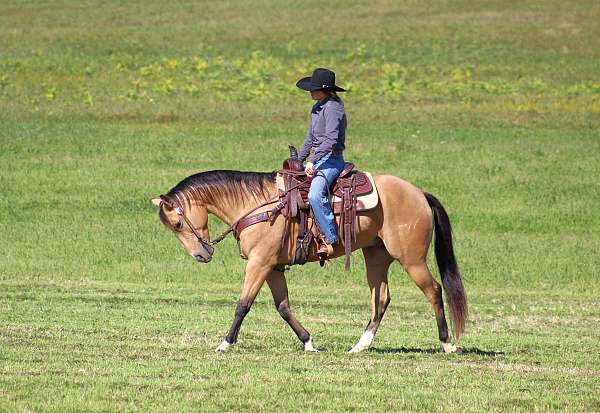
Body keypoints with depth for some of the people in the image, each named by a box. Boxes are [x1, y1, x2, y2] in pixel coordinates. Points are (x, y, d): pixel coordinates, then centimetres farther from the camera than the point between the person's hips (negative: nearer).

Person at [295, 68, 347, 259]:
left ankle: (330, 239, -30)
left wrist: (313, 161, -28)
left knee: (315, 194, -34)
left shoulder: (332, 107, -15)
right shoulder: (317, 107, 16)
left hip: (331, 160, -11)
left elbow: (331, 139, -25)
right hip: (316, 160, 11)